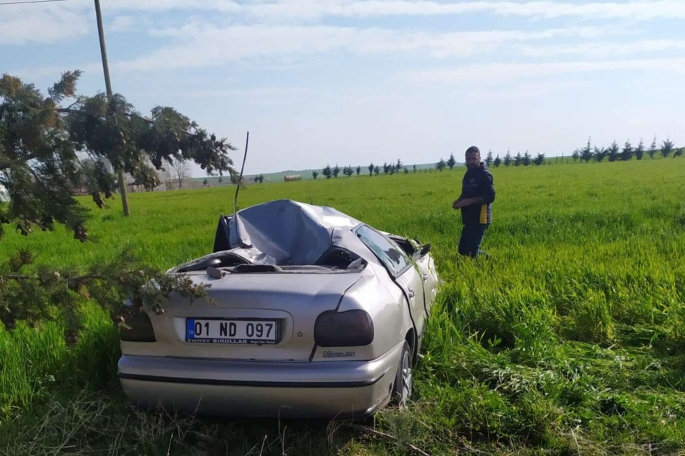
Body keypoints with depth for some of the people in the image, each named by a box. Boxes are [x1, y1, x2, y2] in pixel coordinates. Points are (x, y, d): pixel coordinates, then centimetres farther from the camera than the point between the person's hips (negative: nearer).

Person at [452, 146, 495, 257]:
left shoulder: (484, 175, -11)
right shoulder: (468, 174, 16)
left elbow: (490, 197, -19)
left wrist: (470, 201, -26)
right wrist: (459, 200, 5)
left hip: (480, 219, -9)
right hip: (469, 219, 9)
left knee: (473, 251, -10)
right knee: (463, 250, 12)